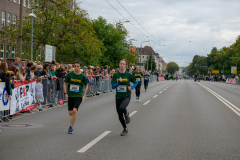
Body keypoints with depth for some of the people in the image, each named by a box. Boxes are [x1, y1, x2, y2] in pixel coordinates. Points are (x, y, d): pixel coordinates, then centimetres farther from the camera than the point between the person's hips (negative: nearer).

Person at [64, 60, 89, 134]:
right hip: (70, 95, 2)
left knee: (74, 110, -19)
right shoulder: (69, 74, -2)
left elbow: (86, 86, 9)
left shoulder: (83, 76, -5)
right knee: (70, 113, 2)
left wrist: (84, 95, 0)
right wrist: (65, 93, -2)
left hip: (79, 95, -2)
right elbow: (65, 84, 8)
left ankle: (71, 127, -5)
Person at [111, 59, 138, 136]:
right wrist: (119, 82, -22)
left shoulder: (128, 74, -3)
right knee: (120, 115, 7)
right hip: (118, 97, 3)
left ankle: (126, 114, 5)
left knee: (121, 108, -32)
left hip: (126, 96, -3)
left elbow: (136, 82, 10)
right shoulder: (115, 74, 0)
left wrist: (132, 87, -9)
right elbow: (113, 86, -5)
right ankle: (125, 129, 29)